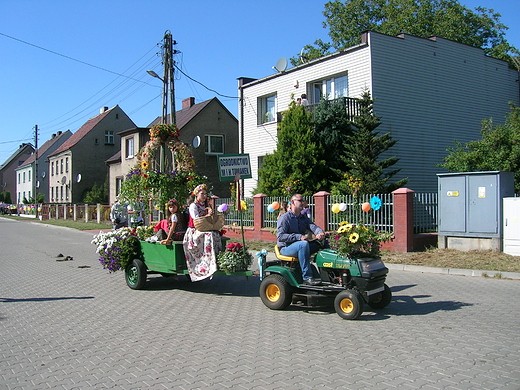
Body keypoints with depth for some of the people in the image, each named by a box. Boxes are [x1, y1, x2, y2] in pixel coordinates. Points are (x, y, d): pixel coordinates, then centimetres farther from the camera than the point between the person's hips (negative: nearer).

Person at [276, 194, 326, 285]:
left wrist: (320, 233, -27)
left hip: (301, 246, 7)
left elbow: (313, 226, -3)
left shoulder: (304, 218, 16)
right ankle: (307, 277, -35)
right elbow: (280, 236, -20)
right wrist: (299, 237, -28)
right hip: (286, 248, -7)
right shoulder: (284, 218, -8)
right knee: (303, 244, -36)